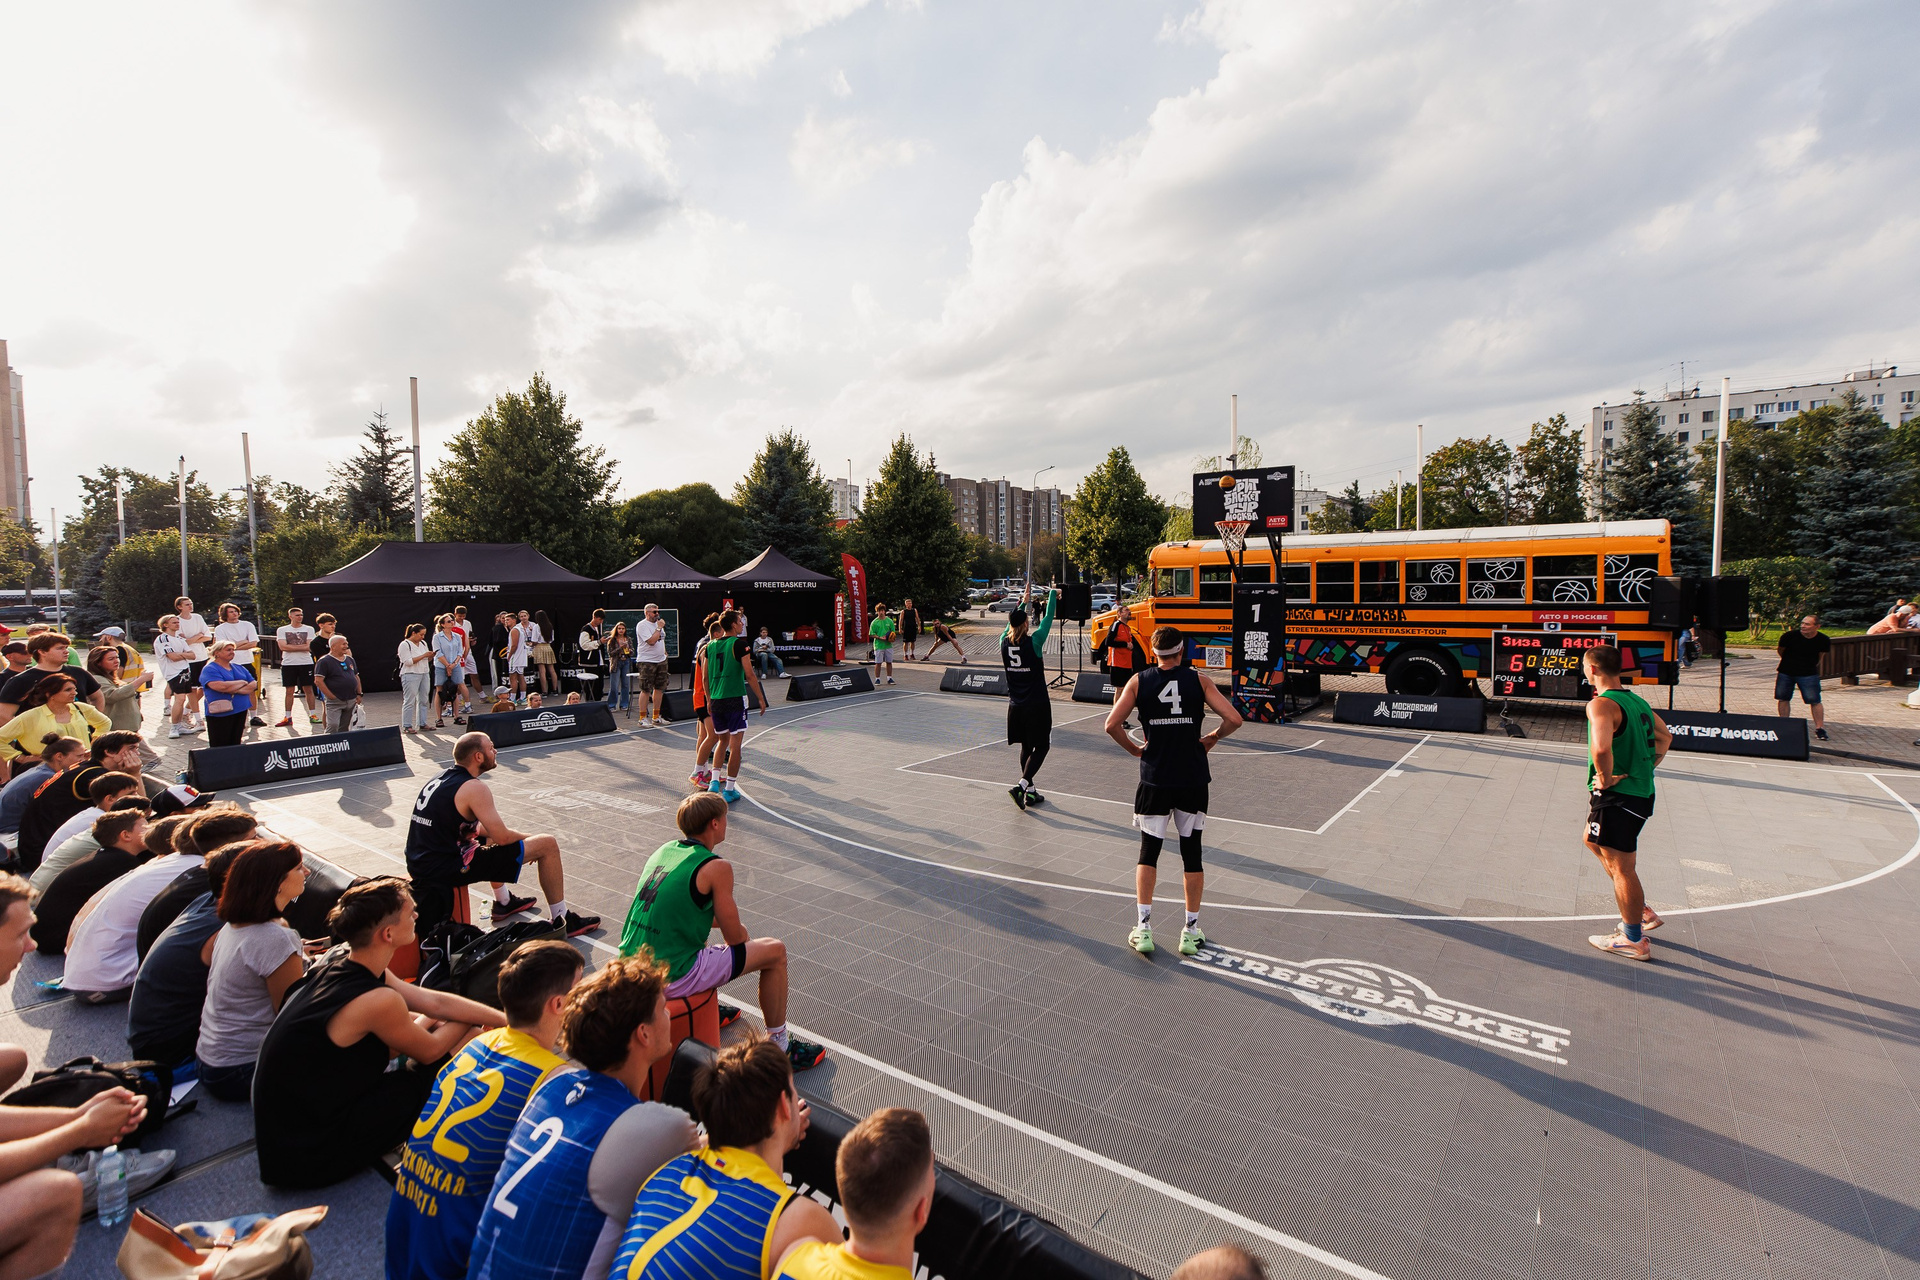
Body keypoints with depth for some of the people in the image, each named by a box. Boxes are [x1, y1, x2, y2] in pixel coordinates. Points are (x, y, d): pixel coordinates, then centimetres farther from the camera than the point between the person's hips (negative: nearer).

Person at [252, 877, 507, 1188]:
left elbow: (436, 1002, 1)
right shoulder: (377, 1000, -30)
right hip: (309, 1158, -8)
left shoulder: (338, 959, -5)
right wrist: (468, 1023, 9)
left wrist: (506, 1019, 1)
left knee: (426, 1022, 8)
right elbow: (430, 1050, -10)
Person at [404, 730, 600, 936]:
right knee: (547, 845, -7)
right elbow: (503, 837, -17)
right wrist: (528, 839, 4)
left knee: (490, 836, 36)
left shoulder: (439, 780, 10)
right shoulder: (474, 788, -17)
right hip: (448, 869, -10)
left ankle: (503, 903, 43)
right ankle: (563, 921, 2)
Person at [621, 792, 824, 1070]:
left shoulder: (664, 850, 8)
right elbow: (735, 937, -8)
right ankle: (779, 1046, 17)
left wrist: (725, 920, 19)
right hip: (670, 980, -8)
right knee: (775, 952, 3)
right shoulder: (716, 867, -15)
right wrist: (741, 930, 15)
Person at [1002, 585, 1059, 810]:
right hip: (1036, 705, -5)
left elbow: (1013, 621, 18)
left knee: (1026, 747, 16)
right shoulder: (1033, 641, -14)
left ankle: (1030, 792, 23)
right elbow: (1048, 619, -2)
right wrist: (1053, 594, 14)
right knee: (1041, 746, 4)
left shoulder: (1004, 642, -2)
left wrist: (1023, 603, 32)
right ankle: (1021, 785, -11)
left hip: (1015, 706, 6)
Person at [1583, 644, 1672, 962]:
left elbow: (1601, 748, -36)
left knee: (1620, 866, 2)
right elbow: (1665, 737, 24)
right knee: (1594, 842, 26)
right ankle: (1642, 912, 32)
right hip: (1642, 791, 10)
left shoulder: (1601, 705, -20)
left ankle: (1634, 940, 14)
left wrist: (1606, 778, -20)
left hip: (1616, 795, -10)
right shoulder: (1638, 701, 10)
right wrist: (1644, 768, 19)